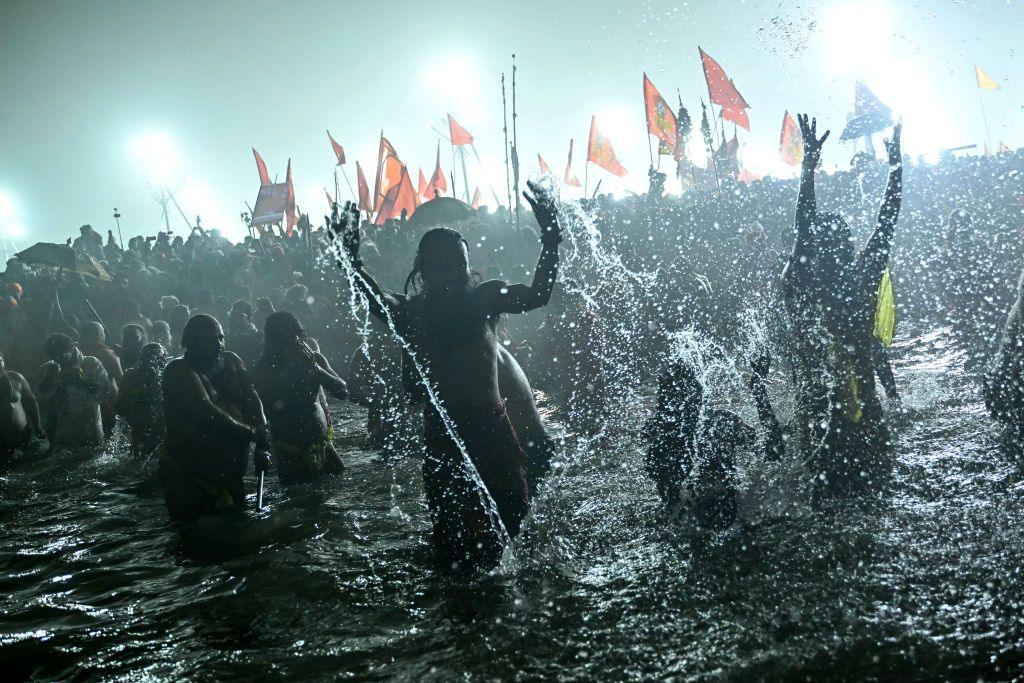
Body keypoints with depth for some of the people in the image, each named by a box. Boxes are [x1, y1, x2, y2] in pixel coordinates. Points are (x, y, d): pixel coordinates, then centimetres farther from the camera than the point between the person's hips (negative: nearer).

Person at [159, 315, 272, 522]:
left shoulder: (231, 362, 7)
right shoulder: (179, 371, -12)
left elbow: (252, 400, -3)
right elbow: (207, 412, -24)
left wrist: (263, 446, -16)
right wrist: (252, 433, -22)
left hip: (231, 471, 6)